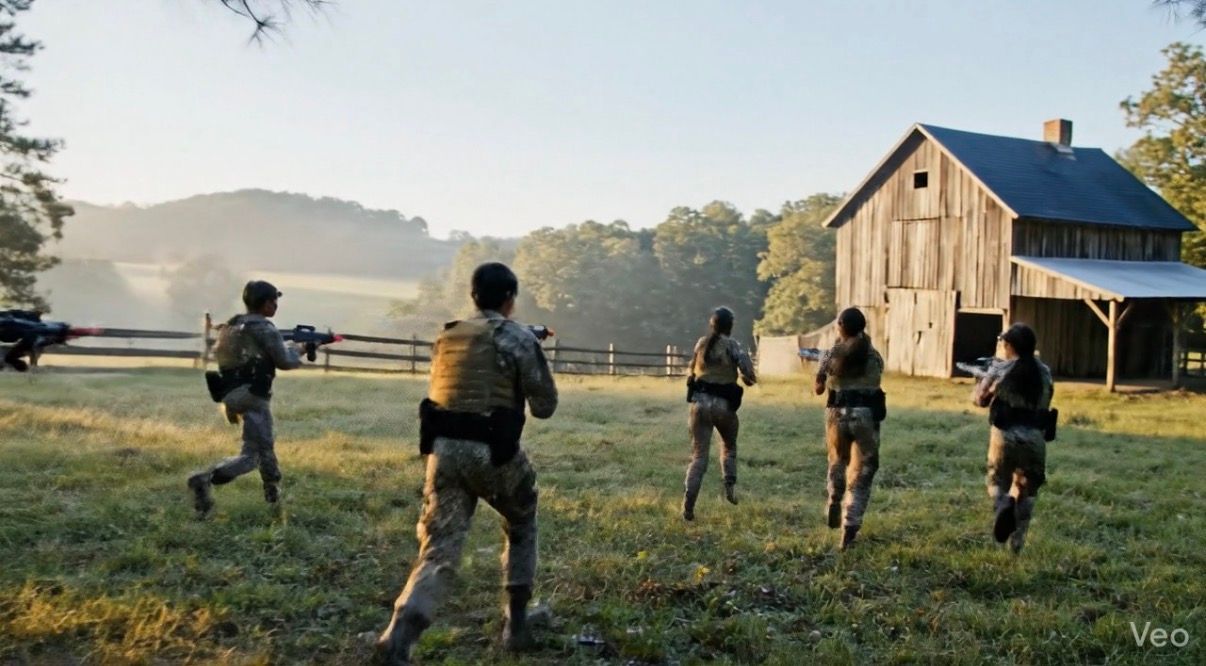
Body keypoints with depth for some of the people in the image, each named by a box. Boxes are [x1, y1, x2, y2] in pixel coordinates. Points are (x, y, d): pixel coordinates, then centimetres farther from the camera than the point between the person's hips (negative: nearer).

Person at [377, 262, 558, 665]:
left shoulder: (447, 337, 15)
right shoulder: (519, 338, -2)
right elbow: (545, 406, 2)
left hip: (443, 449, 4)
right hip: (491, 453, -4)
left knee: (439, 551, 3)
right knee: (521, 526, 24)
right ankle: (515, 622, 25)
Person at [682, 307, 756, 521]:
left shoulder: (701, 343, 8)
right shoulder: (732, 345, -5)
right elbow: (749, 375, -13)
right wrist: (746, 377, 8)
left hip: (700, 402, 2)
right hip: (724, 405, -2)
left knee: (699, 455, 4)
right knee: (729, 446, 26)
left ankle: (688, 504, -8)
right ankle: (730, 485, 8)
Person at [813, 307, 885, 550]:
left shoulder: (831, 354, -2)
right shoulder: (874, 356, 1)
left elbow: (818, 389, 6)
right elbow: (874, 383, 14)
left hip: (838, 413, 1)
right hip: (866, 415, 0)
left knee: (837, 463, 27)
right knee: (861, 474, 4)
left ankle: (834, 510, 35)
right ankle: (850, 526, -7)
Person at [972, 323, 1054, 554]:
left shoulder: (1000, 370, -3)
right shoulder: (1044, 372, 8)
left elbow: (980, 398, 6)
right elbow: (1044, 402, 19)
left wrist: (981, 382, 23)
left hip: (1005, 436, -3)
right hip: (1035, 439, 3)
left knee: (997, 482, 15)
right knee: (1025, 491, 16)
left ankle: (1003, 505, -19)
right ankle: (1016, 545, 12)